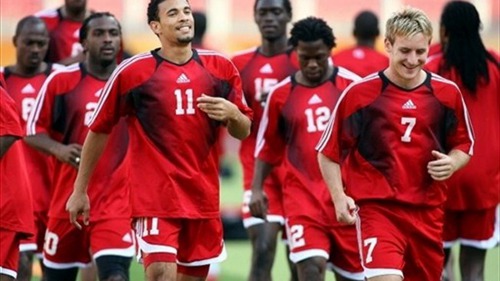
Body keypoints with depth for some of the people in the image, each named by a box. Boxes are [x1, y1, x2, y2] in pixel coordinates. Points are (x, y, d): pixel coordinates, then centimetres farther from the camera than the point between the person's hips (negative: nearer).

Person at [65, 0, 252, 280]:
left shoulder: (221, 68, 6)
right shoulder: (133, 71, -4)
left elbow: (244, 131, 12)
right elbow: (98, 130, 3)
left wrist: (232, 113, -12)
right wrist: (80, 190, 6)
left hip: (204, 196, 4)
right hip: (155, 196, -4)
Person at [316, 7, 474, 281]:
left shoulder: (447, 93, 4)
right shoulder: (359, 93, -5)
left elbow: (464, 145, 16)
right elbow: (328, 152, 2)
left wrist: (452, 163, -6)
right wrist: (339, 196, -9)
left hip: (427, 211, 4)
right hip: (377, 207, -4)